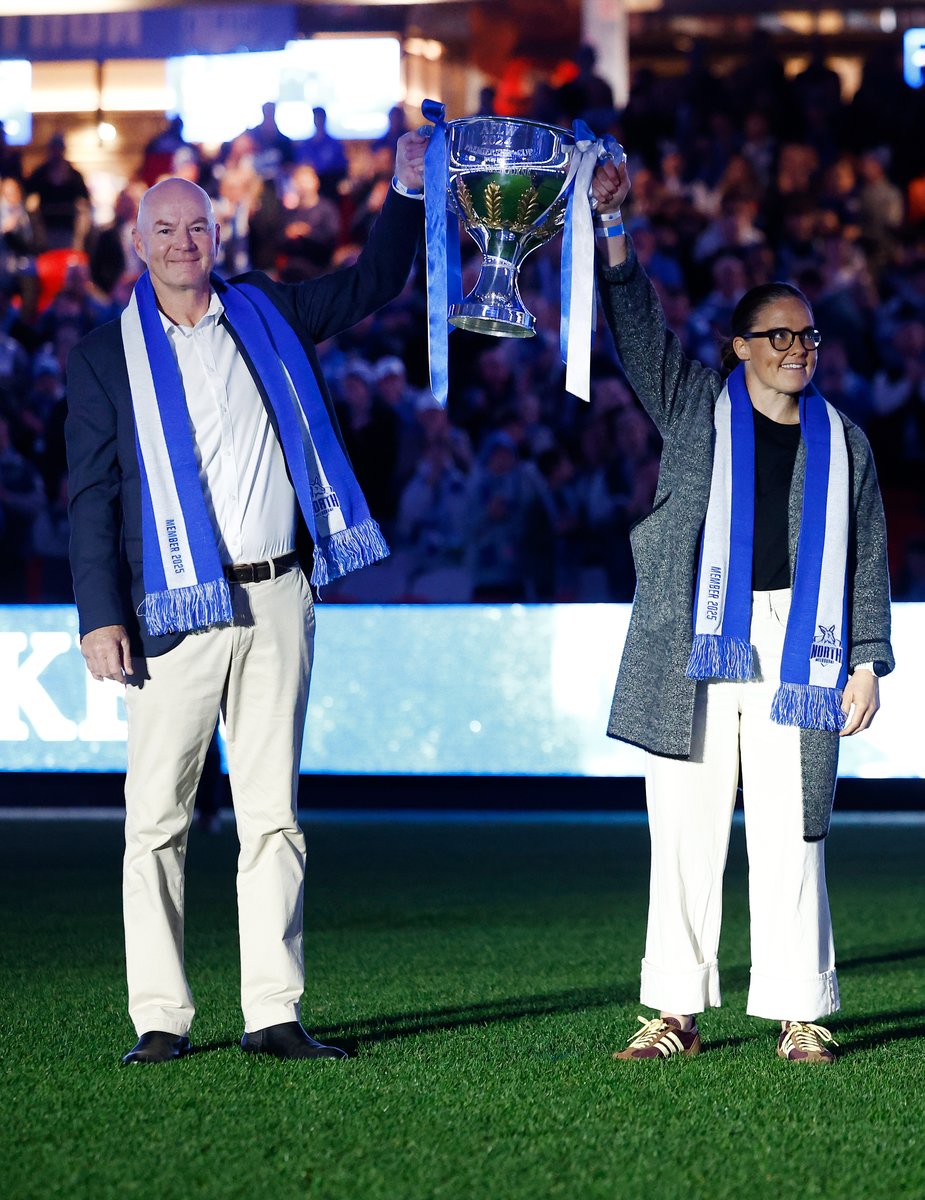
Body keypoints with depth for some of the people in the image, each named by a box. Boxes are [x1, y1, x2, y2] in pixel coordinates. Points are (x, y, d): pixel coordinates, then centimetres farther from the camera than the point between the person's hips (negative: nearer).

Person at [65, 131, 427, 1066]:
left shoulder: (265, 316, 12)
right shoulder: (108, 357, 4)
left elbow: (373, 283, 25)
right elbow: (93, 497, 0)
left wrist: (406, 192, 11)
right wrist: (101, 616, -8)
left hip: (277, 601, 3)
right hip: (178, 609, -3)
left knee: (273, 812, 3)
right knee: (158, 818, -4)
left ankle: (273, 1013, 5)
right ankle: (160, 1018, 0)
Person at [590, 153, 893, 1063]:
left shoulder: (841, 441, 14)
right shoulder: (694, 407, 12)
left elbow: (866, 556, 14)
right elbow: (637, 331, 2)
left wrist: (866, 662, 7)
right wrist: (613, 228, -9)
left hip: (796, 649, 0)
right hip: (694, 648, 0)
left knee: (790, 834, -2)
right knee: (685, 829, -1)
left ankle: (799, 1014, 2)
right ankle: (676, 1010, 3)